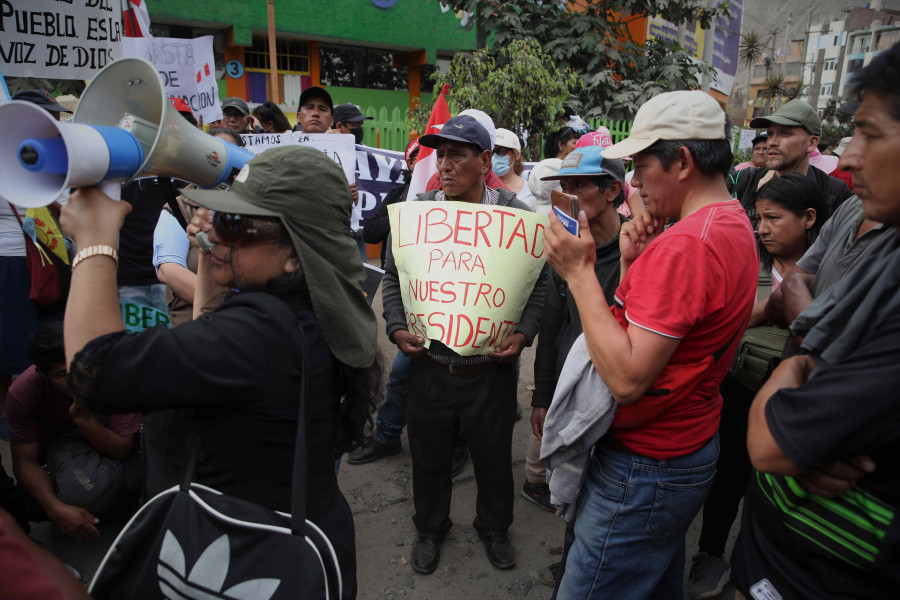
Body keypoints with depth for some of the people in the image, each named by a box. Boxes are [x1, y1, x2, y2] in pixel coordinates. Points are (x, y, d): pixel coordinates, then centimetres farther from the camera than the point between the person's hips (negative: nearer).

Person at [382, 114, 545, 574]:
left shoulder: (516, 216, -6)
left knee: (494, 455, 18)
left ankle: (494, 527, 46)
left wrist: (523, 334, -14)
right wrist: (397, 327, -7)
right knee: (429, 456, 19)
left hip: (492, 368, -1)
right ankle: (430, 528, 46)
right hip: (429, 366, 1)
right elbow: (393, 278, 6)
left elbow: (536, 285, -1)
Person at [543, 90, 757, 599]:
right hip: (691, 448, 10)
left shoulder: (685, 244, -25)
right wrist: (634, 266, -5)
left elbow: (627, 377, -28)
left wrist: (579, 272, -23)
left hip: (644, 471, -10)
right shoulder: (736, 225, 8)